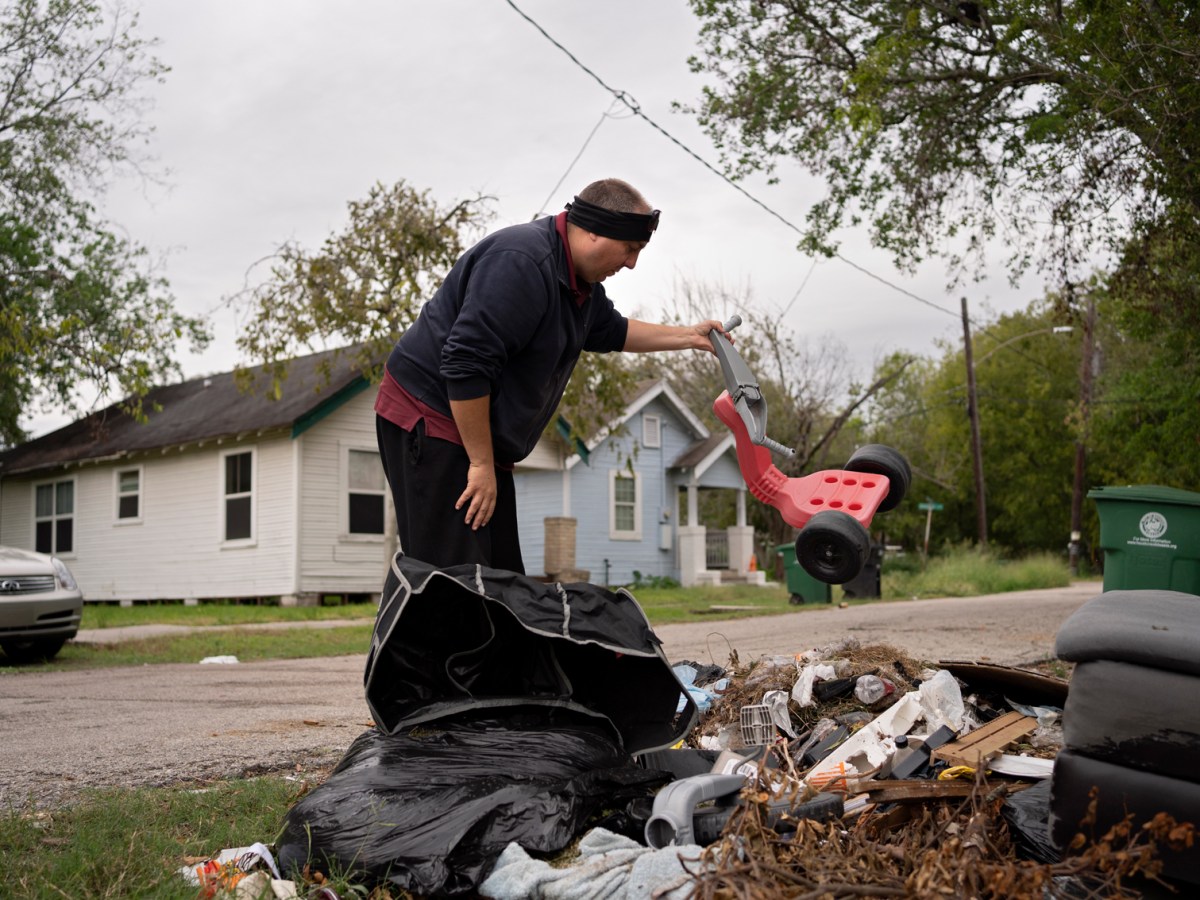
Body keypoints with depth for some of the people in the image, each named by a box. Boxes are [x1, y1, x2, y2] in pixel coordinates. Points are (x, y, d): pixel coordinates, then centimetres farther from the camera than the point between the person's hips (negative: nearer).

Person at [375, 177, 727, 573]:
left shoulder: (582, 280, 10)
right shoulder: (521, 262, -23)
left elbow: (609, 332, 32)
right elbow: (464, 365, -27)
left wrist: (688, 336, 27)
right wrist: (481, 464, -23)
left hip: (478, 437, 10)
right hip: (432, 420, -10)